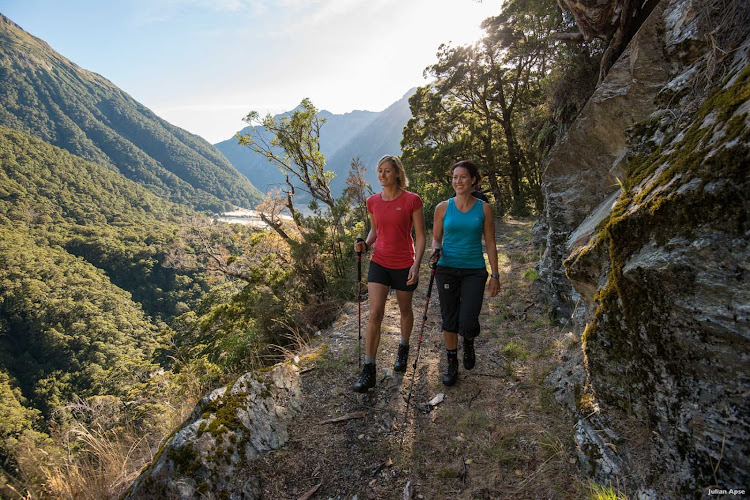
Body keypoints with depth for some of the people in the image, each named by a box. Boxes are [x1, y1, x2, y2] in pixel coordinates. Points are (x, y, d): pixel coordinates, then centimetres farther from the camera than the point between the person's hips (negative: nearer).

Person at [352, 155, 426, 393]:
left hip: (404, 265, -2)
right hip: (379, 263, 2)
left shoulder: (412, 200, -9)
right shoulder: (373, 202, 3)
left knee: (405, 310, 16)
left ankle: (403, 348, 44)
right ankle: (368, 371, 1)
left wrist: (416, 265, -17)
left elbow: (420, 237, -7)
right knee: (375, 313, -6)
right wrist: (365, 244, -3)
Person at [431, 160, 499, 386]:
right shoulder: (443, 207, 1)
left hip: (474, 271, -1)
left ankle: (469, 343, 26)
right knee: (449, 321, 8)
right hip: (447, 269, 1)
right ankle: (452, 364, 29)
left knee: (467, 323, -11)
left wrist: (495, 275, 0)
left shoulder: (484, 208, 0)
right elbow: (436, 238, 9)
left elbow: (490, 244, 3)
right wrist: (436, 250, -14)